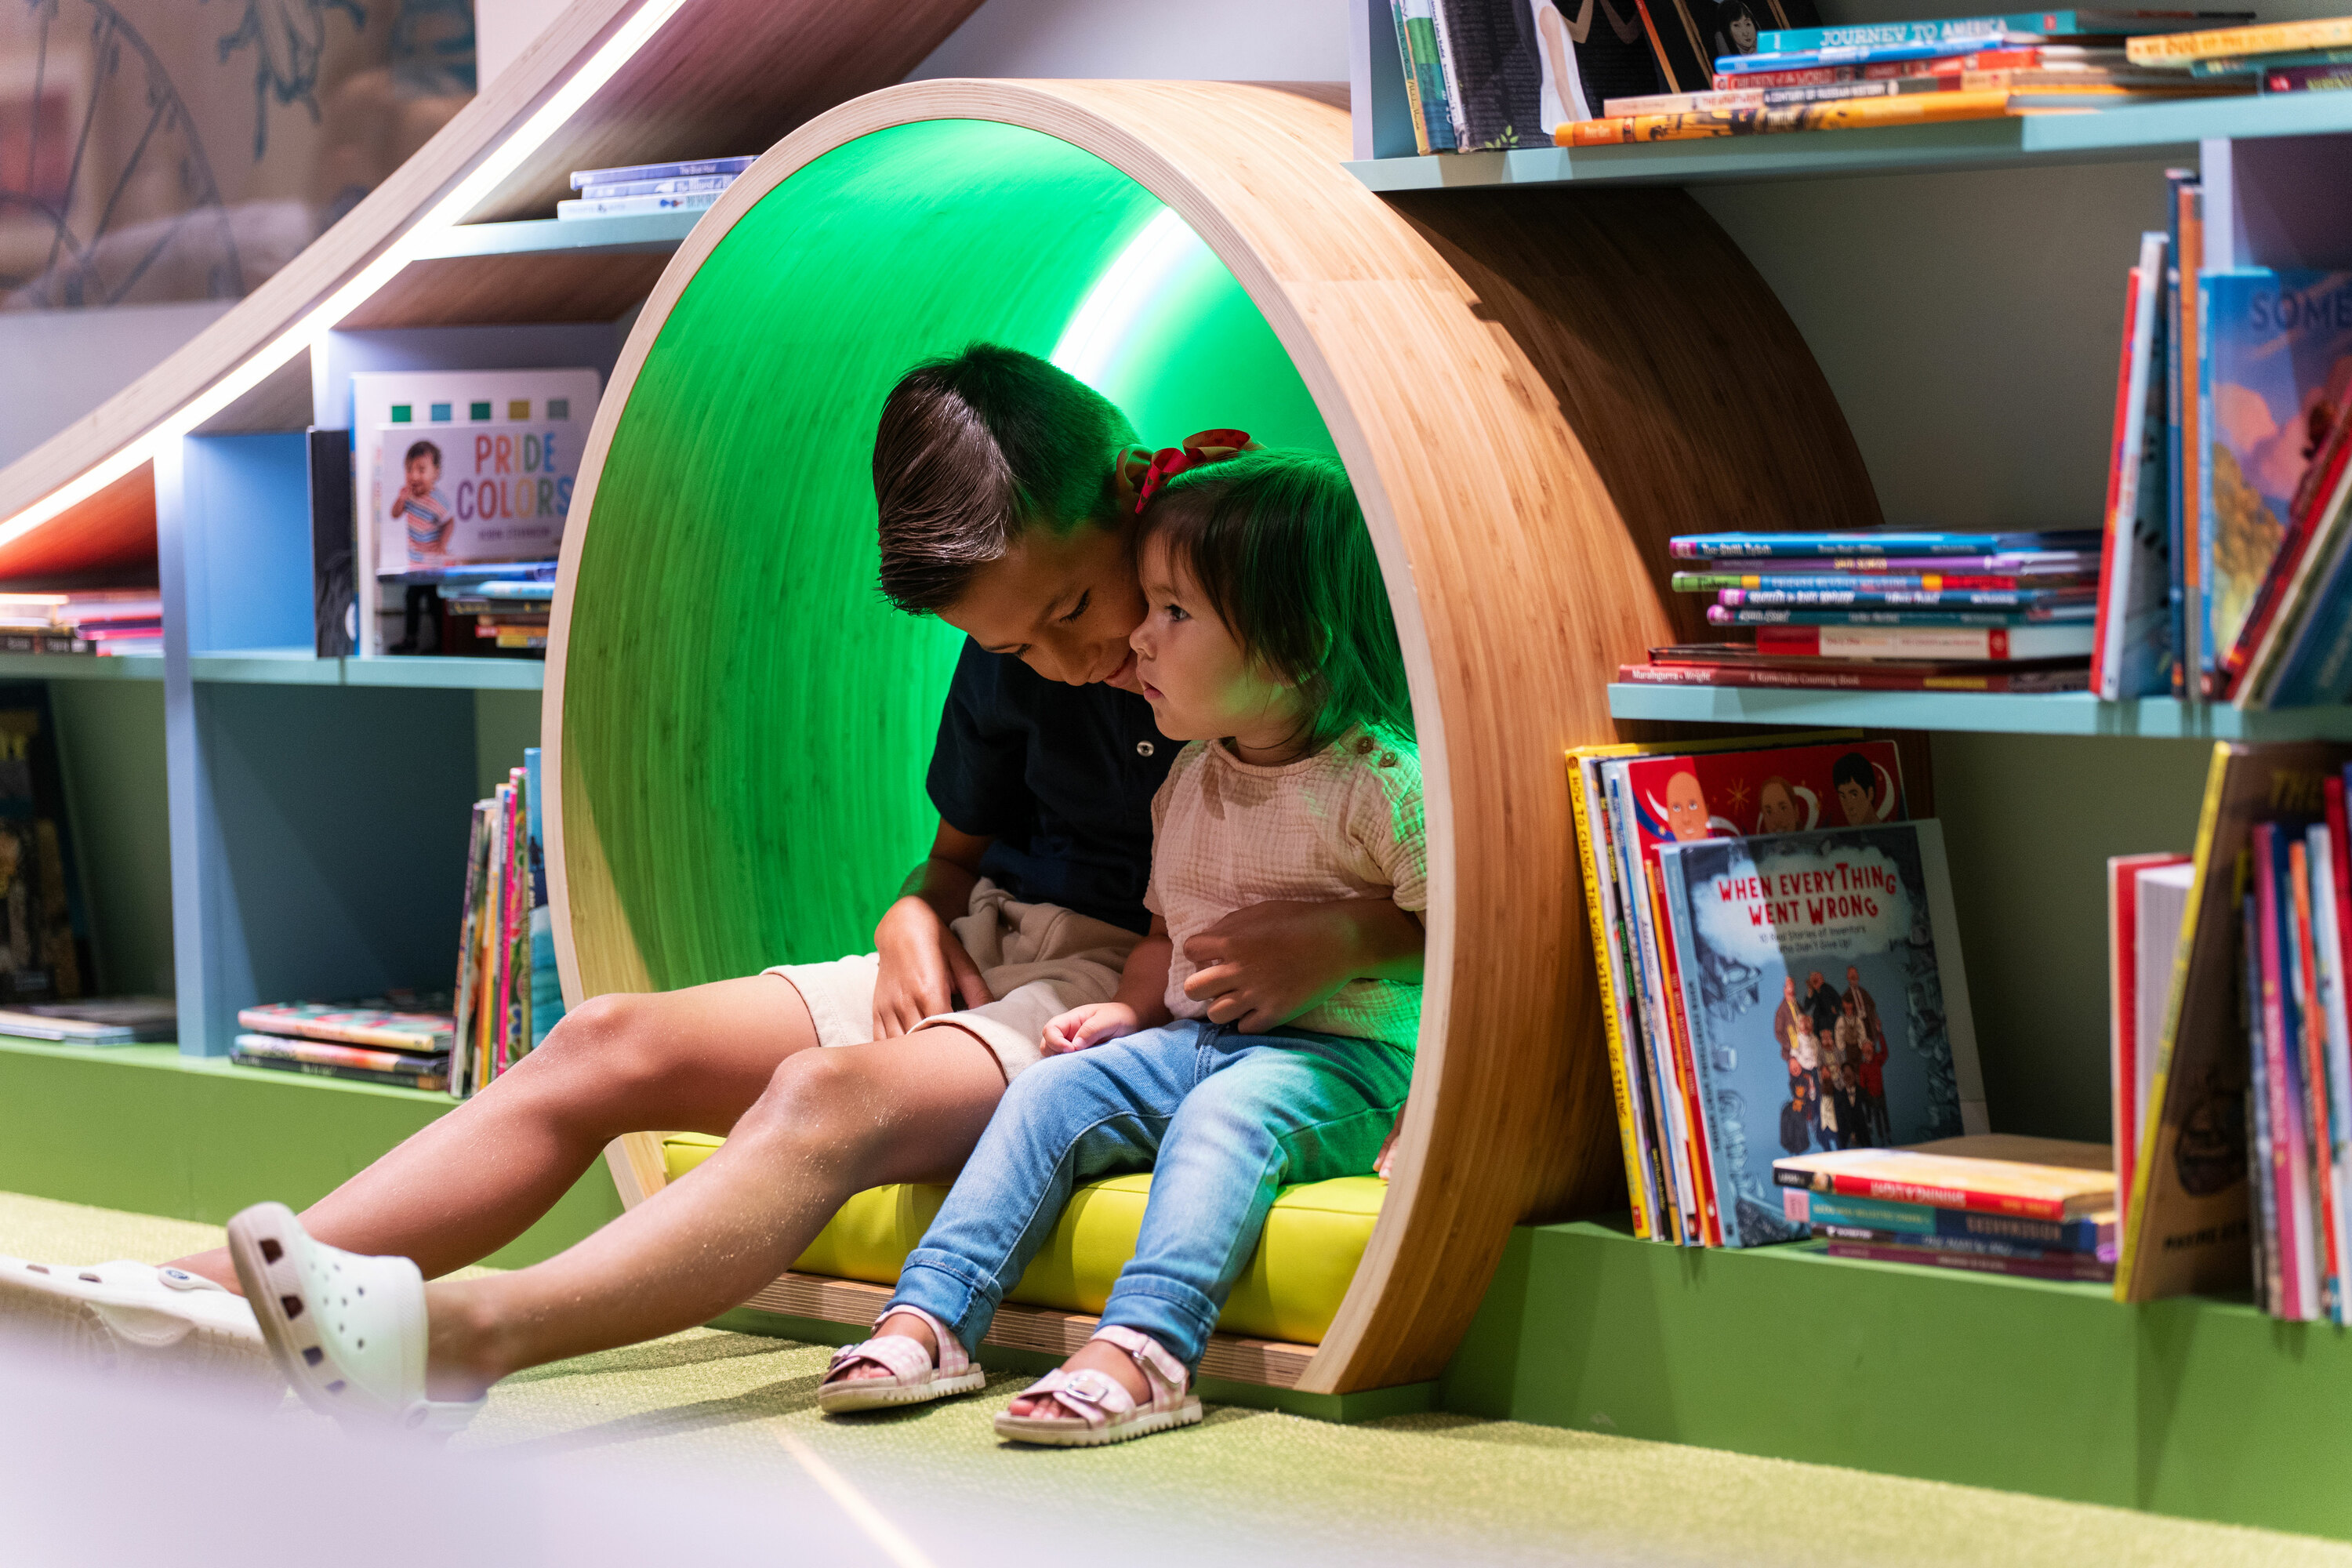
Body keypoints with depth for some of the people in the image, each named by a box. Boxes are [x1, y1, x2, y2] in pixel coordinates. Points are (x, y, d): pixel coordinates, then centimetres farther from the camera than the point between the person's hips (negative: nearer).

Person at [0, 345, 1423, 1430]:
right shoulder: (1018, 658, 9)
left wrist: (1336, 941, -29)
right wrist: (916, 914, 0)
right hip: (979, 970, 8)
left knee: (833, 1095, -35)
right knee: (611, 1044, -10)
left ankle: (464, 1335, -57)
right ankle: (216, 1295, -21)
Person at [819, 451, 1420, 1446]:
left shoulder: (1383, 784, -12)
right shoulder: (1190, 783, 13)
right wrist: (1130, 1007, 6)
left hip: (1341, 1055, -7)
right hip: (1193, 1036, 7)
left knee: (1223, 1114, -35)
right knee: (1051, 1091, -12)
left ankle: (1141, 1350, -50)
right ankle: (930, 1318, -18)